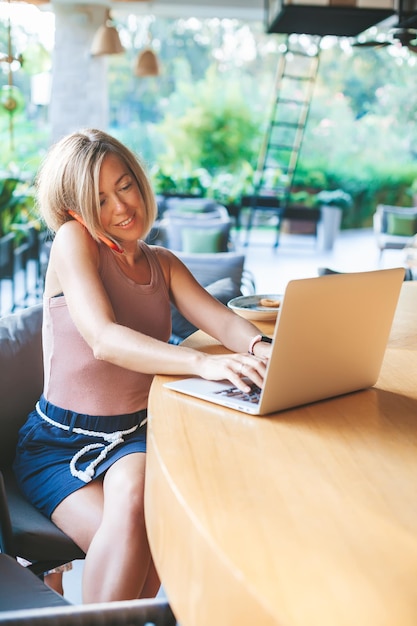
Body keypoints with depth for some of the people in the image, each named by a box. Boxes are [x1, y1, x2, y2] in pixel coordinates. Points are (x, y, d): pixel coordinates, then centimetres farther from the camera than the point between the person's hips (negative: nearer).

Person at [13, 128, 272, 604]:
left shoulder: (163, 263, 10)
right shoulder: (73, 241, -11)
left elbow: (221, 319, -6)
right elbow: (104, 339, -26)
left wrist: (259, 348, -30)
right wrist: (202, 363, -41)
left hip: (135, 434, 4)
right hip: (57, 441, -3)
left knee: (132, 497, -30)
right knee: (126, 534, -30)